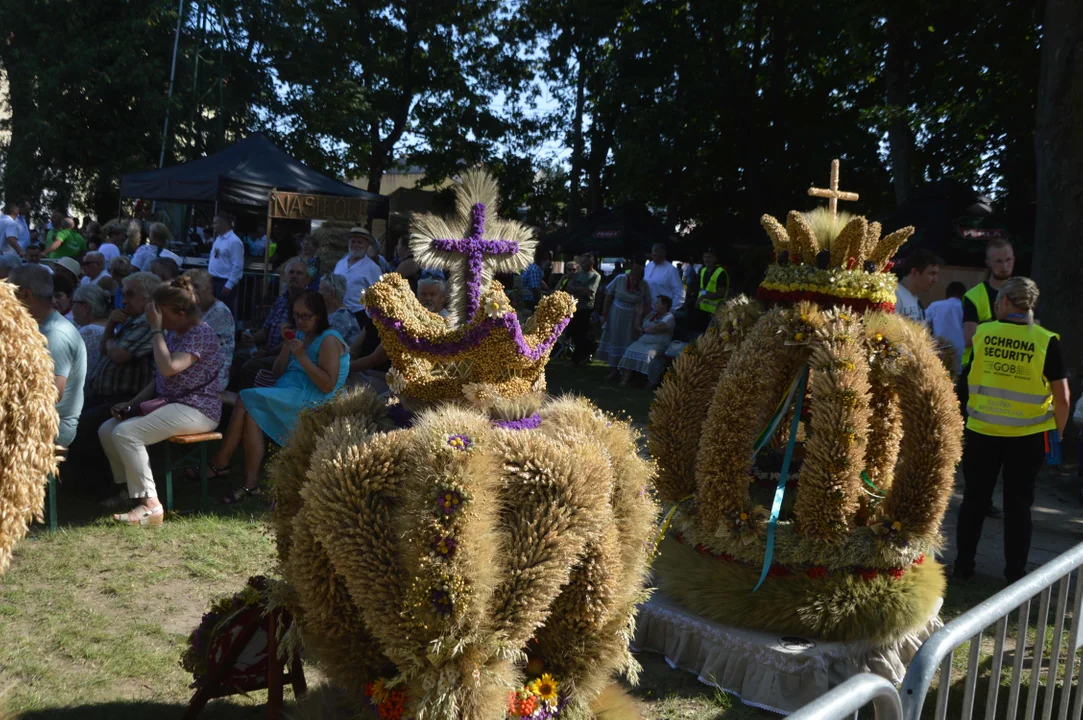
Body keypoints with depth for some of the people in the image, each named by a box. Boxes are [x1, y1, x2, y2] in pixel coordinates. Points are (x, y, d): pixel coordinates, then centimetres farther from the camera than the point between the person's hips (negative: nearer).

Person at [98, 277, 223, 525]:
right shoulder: (172, 333, 14)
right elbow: (158, 378, 20)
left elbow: (169, 368, -30)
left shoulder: (201, 333, -16)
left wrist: (156, 329, -21)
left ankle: (150, 505, -22)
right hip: (168, 405, 10)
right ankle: (130, 488, 14)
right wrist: (132, 403, 7)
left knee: (125, 433, -25)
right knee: (106, 430, 1)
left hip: (196, 410, -10)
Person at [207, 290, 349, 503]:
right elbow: (277, 374, 15)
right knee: (252, 414, -21)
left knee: (246, 400, -18)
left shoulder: (329, 340, -6)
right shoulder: (299, 335, 18)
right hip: (288, 399, 8)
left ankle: (219, 463, -5)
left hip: (310, 402, -8)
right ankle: (251, 483, -22)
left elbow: (328, 385, -16)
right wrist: (286, 346, 1)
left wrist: (301, 356, -18)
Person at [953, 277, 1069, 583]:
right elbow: (1062, 397, -7)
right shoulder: (1045, 341, -9)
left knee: (974, 499, 13)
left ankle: (963, 565, 19)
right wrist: (1058, 433, 6)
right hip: (1028, 435, 0)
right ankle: (1015, 574, 17)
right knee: (1018, 504, 11)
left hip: (982, 432, 1)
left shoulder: (983, 333, -6)